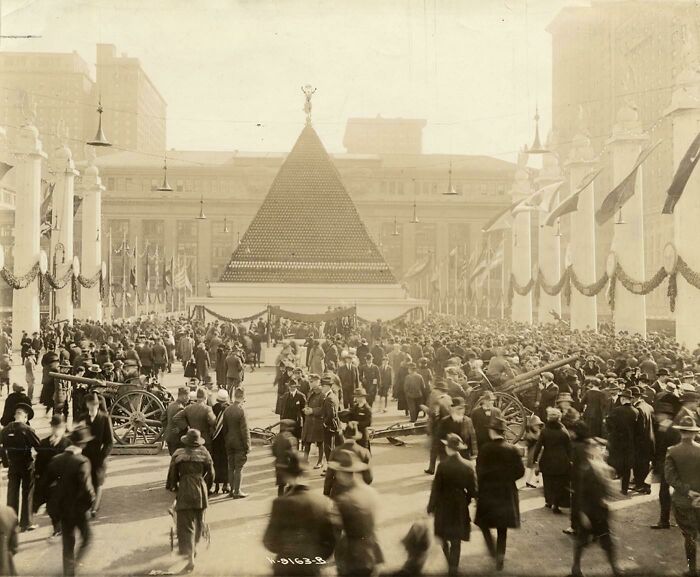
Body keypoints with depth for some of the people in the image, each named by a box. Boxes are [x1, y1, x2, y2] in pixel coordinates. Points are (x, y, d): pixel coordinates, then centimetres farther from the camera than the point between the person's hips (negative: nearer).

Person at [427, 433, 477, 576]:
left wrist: (431, 505, -1)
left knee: (444, 537, 19)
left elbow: (436, 487, -12)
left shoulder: (442, 465, -18)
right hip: (460, 506, 2)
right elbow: (473, 489, -5)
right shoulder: (468, 466, -11)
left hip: (444, 506, -1)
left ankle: (450, 563, 16)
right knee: (456, 540, 12)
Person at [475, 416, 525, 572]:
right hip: (506, 493, 2)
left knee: (483, 522, 19)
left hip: (487, 493, -2)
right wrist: (507, 478, 10)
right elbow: (520, 471, -6)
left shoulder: (484, 449, -15)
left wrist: (478, 491, -4)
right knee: (502, 528, 14)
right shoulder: (512, 450, -8)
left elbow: (480, 472, -15)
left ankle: (493, 550, 6)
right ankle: (500, 556, 14)